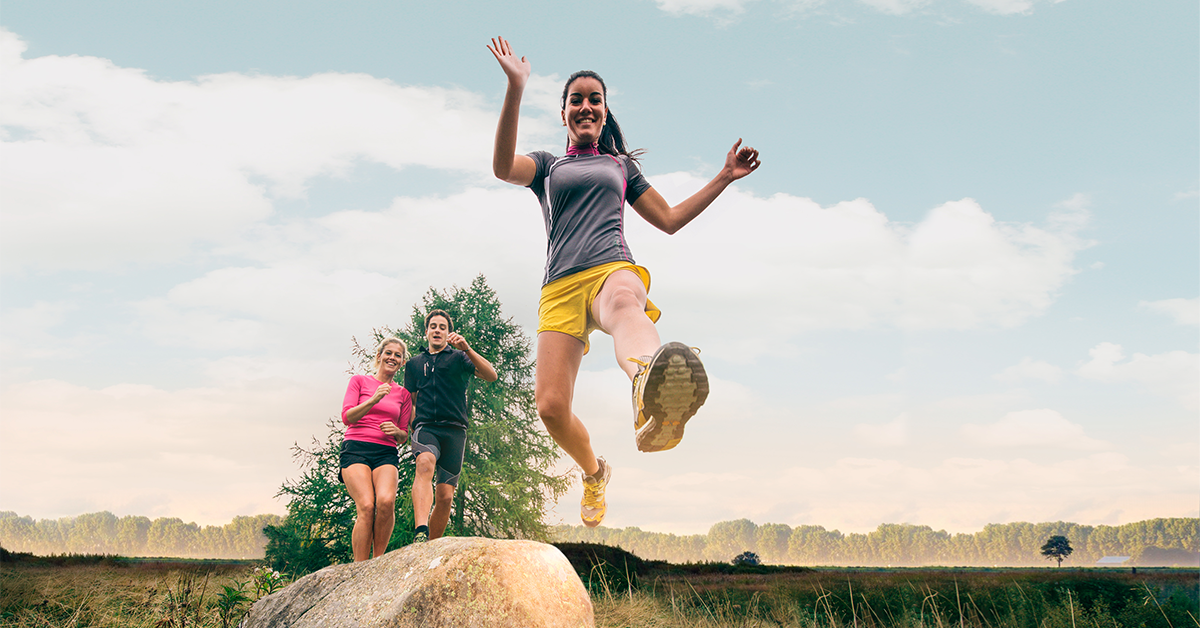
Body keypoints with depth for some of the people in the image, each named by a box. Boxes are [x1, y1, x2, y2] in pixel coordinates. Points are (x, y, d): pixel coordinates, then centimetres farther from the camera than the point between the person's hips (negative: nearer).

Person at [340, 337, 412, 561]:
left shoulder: (403, 394, 19)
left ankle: (378, 562, -15)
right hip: (356, 449, -2)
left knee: (386, 501, -28)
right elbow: (347, 417, 0)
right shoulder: (359, 381, 12)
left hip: (386, 454, 2)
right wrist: (374, 400, -14)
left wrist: (396, 431, -3)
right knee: (366, 506, -24)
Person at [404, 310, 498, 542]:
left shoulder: (458, 358, 13)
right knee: (425, 463, -33)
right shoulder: (414, 364, 23)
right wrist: (407, 429, 10)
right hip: (425, 427, 0)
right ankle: (420, 533, -51)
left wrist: (467, 349, -16)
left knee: (445, 497, -5)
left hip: (454, 429, 0)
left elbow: (491, 376, -3)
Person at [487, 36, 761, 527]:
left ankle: (650, 390, -81)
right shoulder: (547, 165, 24)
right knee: (550, 406, -15)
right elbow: (503, 167, 0)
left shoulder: (621, 165, 31)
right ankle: (594, 472, 20)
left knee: (625, 303, -43)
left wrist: (724, 178, 26)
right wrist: (516, 88, -10)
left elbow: (669, 219, 31)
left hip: (613, 269, -1)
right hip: (560, 287, 1)